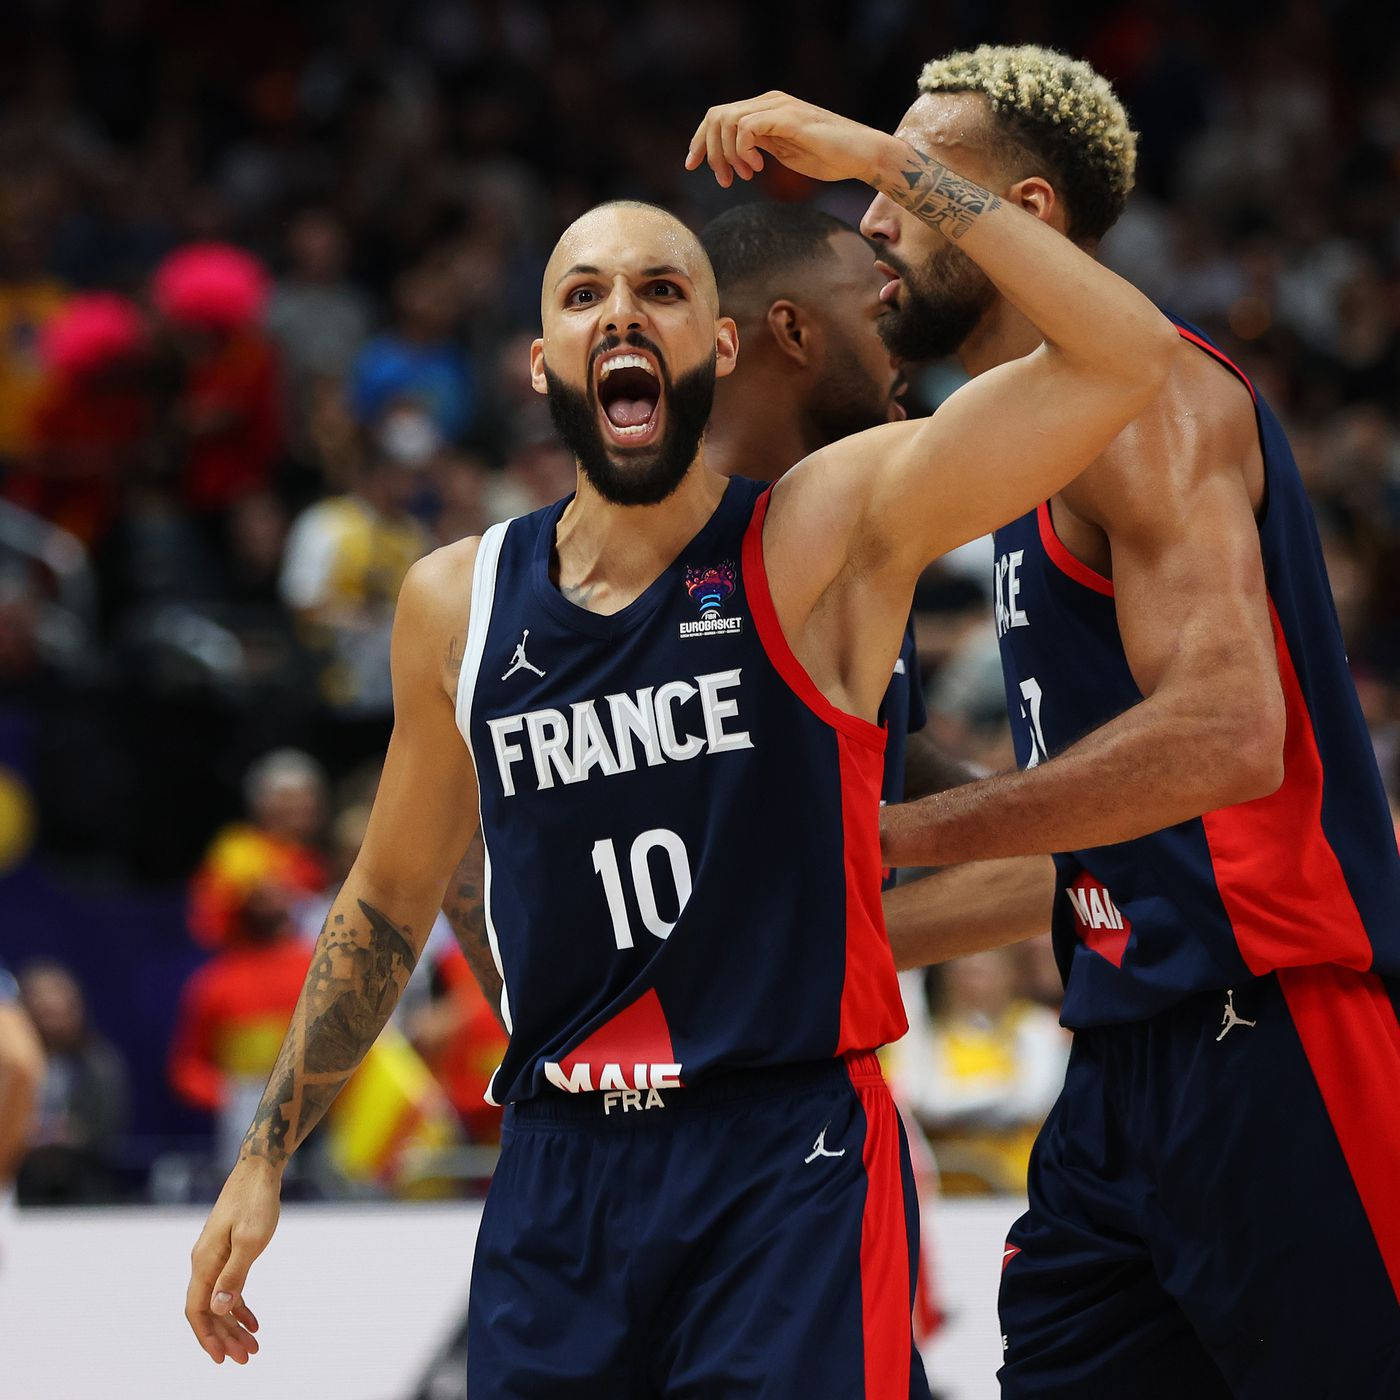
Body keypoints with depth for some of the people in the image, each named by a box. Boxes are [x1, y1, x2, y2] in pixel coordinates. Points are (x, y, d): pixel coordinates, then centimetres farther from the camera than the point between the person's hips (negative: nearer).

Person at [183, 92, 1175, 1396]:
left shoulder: (826, 532, -6)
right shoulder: (456, 603, 6)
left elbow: (1124, 353, -17)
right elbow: (390, 898, 19)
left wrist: (881, 159, -19)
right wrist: (263, 1161, 19)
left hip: (788, 1164, -4)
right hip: (555, 1178, 4)